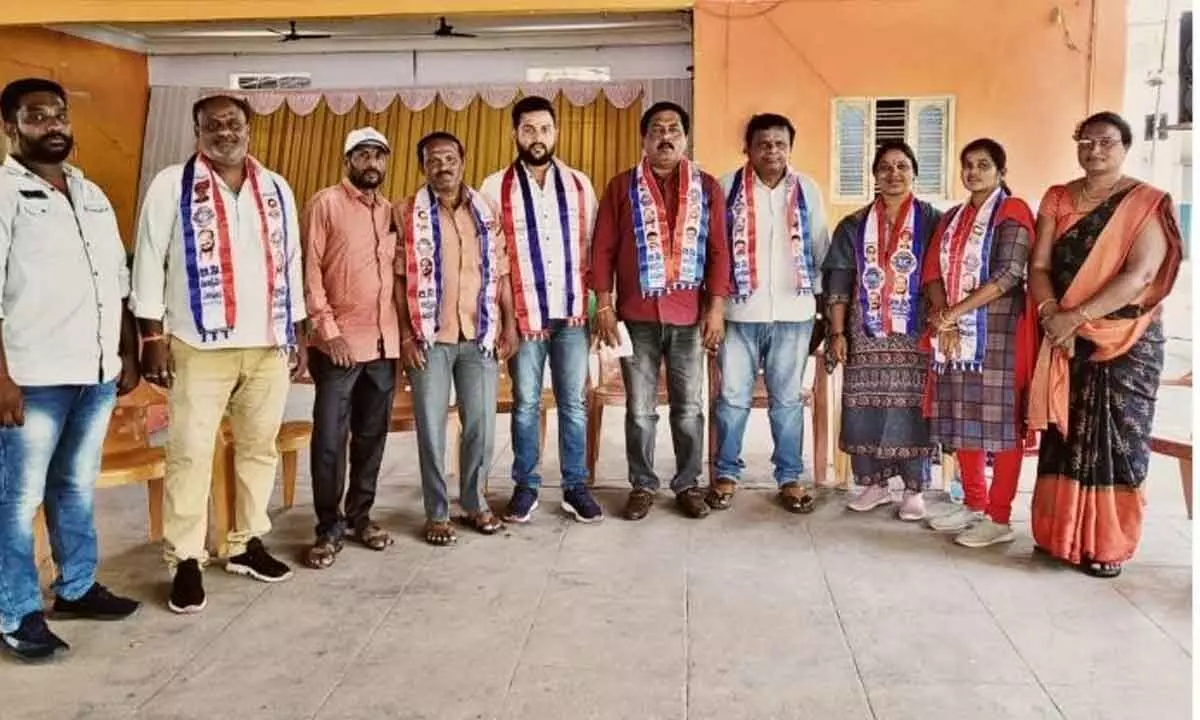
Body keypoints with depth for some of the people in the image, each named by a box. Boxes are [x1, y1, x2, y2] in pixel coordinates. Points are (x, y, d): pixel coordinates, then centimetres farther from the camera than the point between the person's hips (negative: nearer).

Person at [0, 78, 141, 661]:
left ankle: (76, 588, 29)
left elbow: (118, 284, 17)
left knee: (77, 486, 16)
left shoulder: (92, 195, 15)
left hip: (97, 373, 6)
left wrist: (127, 355, 14)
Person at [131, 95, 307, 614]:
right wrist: (153, 339, -8)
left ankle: (247, 543, 25)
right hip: (200, 347, -4)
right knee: (190, 454, -2)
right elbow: (149, 263, -2)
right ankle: (186, 560, 8)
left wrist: (298, 334, 11)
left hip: (268, 346, 4)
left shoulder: (276, 189, 11)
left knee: (259, 447, 11)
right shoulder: (172, 185, 0)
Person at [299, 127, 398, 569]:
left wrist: (402, 332, 10)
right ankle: (329, 528, 10)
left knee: (372, 436, 11)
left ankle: (359, 517, 24)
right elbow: (308, 271, -8)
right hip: (339, 343, -5)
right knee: (329, 439, -2)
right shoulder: (326, 204, -2)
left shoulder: (390, 212, 15)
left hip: (384, 343, 5)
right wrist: (328, 330, -14)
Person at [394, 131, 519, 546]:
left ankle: (474, 501, 25)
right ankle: (437, 512, 15)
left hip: (480, 335, 3)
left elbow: (501, 273, 10)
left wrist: (510, 325, 4)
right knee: (431, 426, 3)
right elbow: (399, 278, -3)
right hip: (430, 336, -2)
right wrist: (405, 335, -10)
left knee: (481, 423, 6)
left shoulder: (487, 212, 10)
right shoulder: (407, 214, 1)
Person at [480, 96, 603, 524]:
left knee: (573, 403, 7)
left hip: (572, 312, 2)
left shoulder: (579, 184, 8)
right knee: (525, 403, 7)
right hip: (523, 314, -1)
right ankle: (525, 487, 20)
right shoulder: (496, 187, 1)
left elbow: (591, 246, 8)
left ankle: (576, 487, 17)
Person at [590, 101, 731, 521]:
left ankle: (688, 484, 20)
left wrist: (716, 308, -4)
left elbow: (718, 250, 4)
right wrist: (604, 306, -5)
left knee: (688, 407, 8)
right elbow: (603, 249, 2)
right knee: (640, 409, 6)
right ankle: (642, 485, 18)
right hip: (637, 316, 0)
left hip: (690, 316, 1)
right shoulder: (622, 187, 5)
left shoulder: (707, 187, 8)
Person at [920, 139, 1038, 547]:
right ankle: (974, 506, 21)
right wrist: (942, 317, -10)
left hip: (997, 333, -7)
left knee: (1000, 423, -4)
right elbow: (933, 270, 7)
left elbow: (1008, 275, -15)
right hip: (955, 334, 7)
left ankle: (999, 518, 2)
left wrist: (953, 312, -15)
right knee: (962, 420, 9)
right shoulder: (952, 218, 18)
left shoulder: (1012, 212, -3)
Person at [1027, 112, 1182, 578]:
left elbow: (1139, 274, -15)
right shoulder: (1057, 200, 8)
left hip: (1128, 341, -3)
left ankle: (1106, 544, 11)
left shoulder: (1147, 203, -3)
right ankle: (1060, 534, 16)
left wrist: (1076, 316, -22)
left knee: (1115, 437, 1)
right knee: (1063, 433, 5)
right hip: (1064, 339, 3)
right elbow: (1039, 266, 0)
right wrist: (1051, 313, -18)